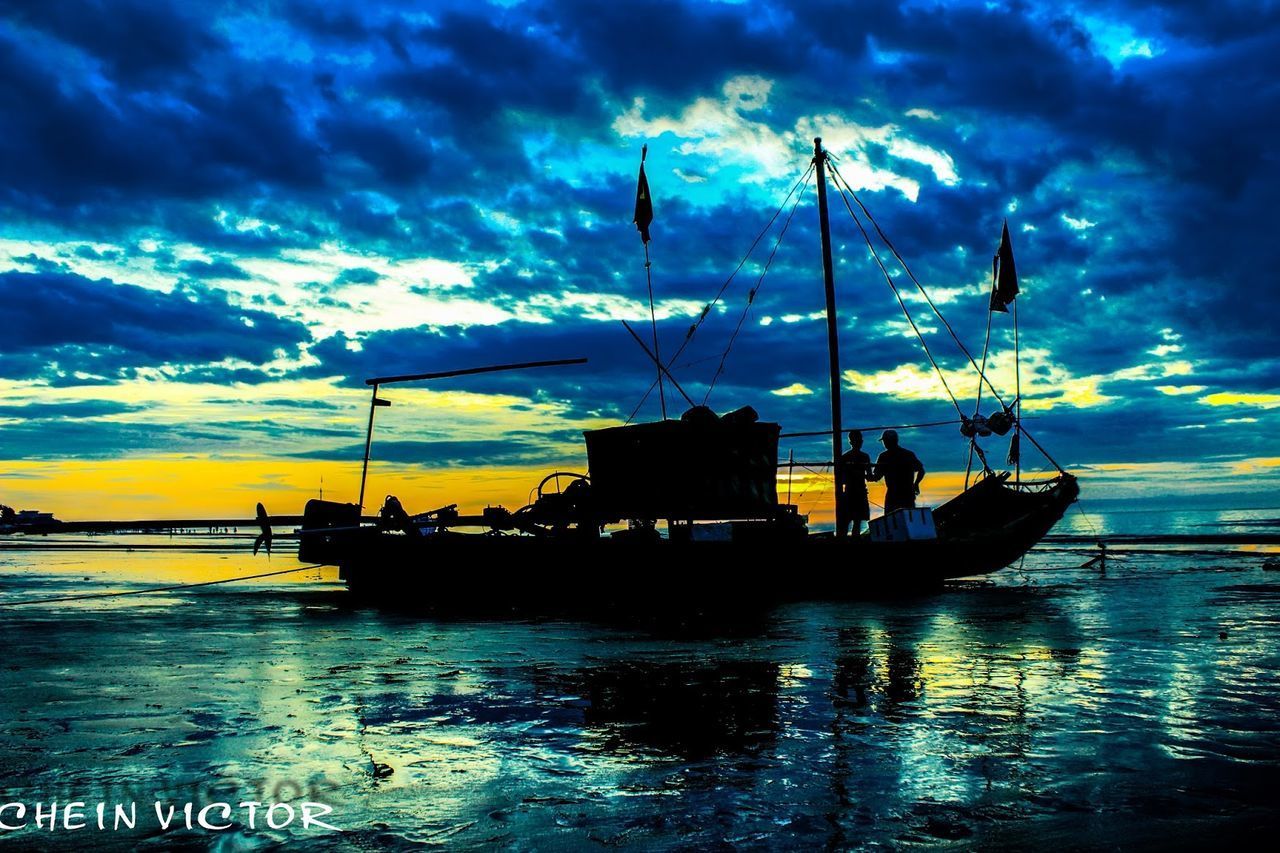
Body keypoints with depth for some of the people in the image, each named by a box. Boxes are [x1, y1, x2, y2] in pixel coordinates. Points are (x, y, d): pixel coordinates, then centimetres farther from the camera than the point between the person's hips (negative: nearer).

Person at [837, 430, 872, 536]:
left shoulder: (865, 457, 10)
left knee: (858, 522, 7)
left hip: (861, 494, 5)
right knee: (845, 523, -10)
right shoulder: (844, 457, -4)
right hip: (848, 494, -5)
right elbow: (840, 479, -5)